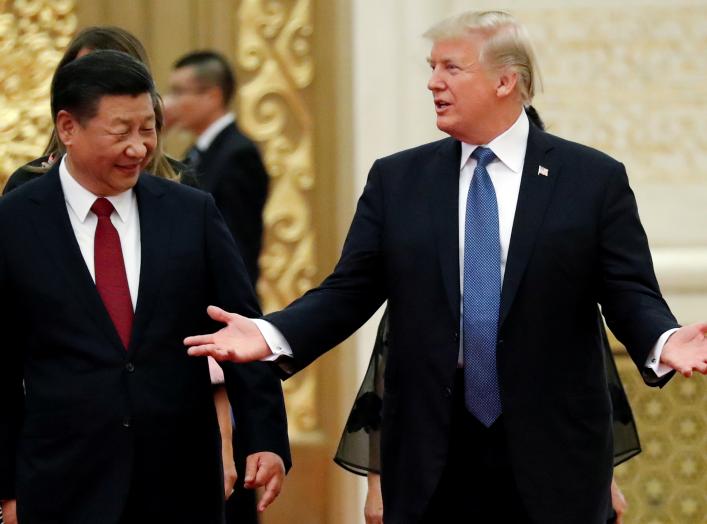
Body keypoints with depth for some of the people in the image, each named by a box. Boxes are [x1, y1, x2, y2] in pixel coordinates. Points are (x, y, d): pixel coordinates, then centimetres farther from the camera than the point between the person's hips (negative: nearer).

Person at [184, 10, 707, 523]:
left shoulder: (594, 179, 1)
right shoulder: (396, 179, 8)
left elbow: (632, 296, -2)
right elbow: (349, 291, 6)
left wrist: (664, 342, -24)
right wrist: (271, 334, -11)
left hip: (550, 448, -2)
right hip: (430, 452, 2)